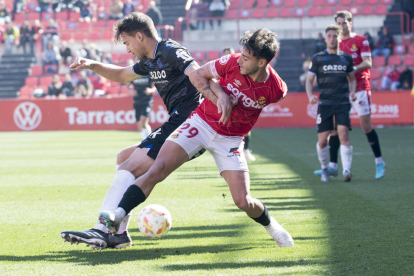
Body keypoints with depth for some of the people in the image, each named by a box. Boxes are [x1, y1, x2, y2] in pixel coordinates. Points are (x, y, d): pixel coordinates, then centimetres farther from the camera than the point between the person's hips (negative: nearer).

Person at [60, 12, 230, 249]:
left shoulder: (171, 52, -10)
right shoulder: (151, 61, 21)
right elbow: (122, 75, 38)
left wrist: (221, 95, -45)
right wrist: (93, 65, 23)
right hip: (175, 126, 11)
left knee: (129, 168, -18)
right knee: (124, 159, 19)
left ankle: (104, 231, -27)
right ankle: (117, 233, 13)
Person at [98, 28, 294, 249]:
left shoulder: (276, 90, -16)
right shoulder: (233, 63, -18)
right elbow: (197, 75, -4)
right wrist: (217, 98, -18)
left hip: (230, 139, 0)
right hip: (202, 122, 0)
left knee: (244, 202, -8)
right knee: (156, 171, -19)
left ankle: (270, 224, 25)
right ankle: (118, 216, -19)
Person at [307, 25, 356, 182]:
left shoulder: (346, 58, 11)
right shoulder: (318, 58, 6)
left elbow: (352, 79, 21)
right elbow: (309, 80, 7)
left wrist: (352, 92, 1)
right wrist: (310, 95, -12)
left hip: (343, 103, 0)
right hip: (325, 103, 0)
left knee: (343, 134, -17)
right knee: (322, 140, -2)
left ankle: (346, 170, -18)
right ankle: (324, 169, 21)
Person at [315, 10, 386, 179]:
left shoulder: (360, 41, -1)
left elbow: (368, 63, -10)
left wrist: (352, 69, -25)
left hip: (360, 88, -5)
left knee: (366, 125, -7)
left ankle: (379, 162, 6)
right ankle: (333, 166, 2)